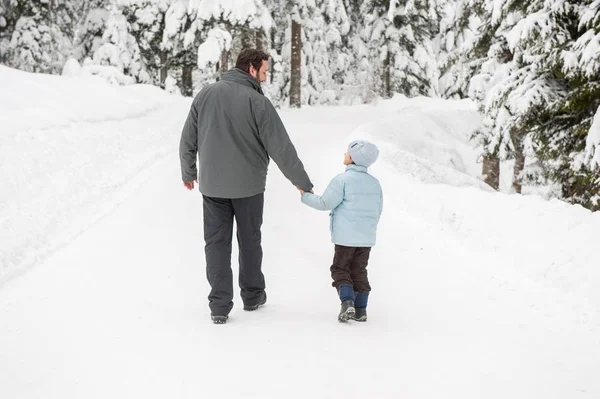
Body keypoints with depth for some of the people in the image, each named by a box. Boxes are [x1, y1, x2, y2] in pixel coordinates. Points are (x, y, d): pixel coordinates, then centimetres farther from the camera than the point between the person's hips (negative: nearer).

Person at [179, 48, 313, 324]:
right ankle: (252, 296, 28)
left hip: (212, 185, 3)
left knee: (217, 242, 7)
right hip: (248, 185, -2)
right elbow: (281, 148, -14)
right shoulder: (257, 102, -14)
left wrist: (188, 172, 20)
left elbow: (188, 139, 5)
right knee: (249, 241, 15)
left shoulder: (206, 94, -2)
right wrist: (303, 183, -5)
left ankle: (219, 306, 5)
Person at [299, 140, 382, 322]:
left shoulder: (342, 180, -12)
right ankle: (361, 309, 10)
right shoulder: (374, 182, 8)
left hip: (346, 237, -5)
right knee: (359, 271, 13)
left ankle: (347, 302, -12)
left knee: (340, 269, 6)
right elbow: (378, 210, 14)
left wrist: (306, 195, 3)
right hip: (367, 237, 5)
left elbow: (325, 203, -12)